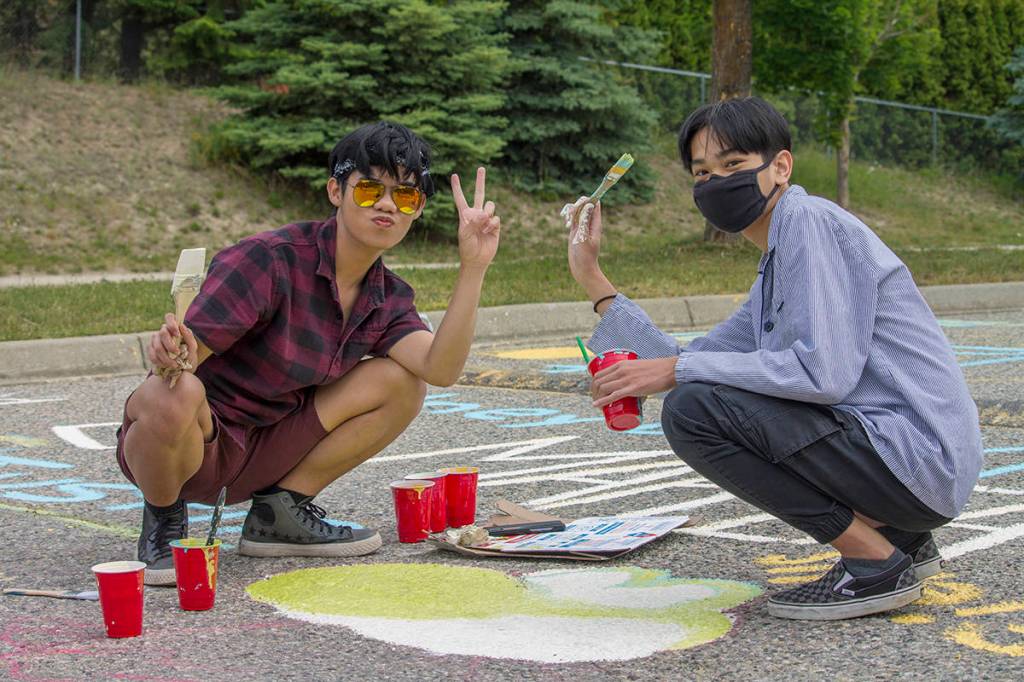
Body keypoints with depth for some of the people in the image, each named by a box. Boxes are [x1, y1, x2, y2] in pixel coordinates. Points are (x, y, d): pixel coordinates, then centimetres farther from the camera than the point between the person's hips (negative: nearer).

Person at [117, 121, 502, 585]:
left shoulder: (389, 299, 1)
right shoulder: (268, 260, -21)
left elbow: (440, 369, -17)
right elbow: (184, 353, -25)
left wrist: (473, 268, -24)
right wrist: (167, 351, -50)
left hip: (262, 453, 6)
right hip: (192, 443, -6)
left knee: (401, 382, -6)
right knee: (175, 393, -41)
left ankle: (279, 512, 3)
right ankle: (163, 525, -7)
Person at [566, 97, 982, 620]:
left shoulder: (809, 220, -9)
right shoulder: (773, 274, 20)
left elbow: (823, 371, -21)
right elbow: (687, 364, 19)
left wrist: (676, 370, -17)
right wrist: (593, 280, 19)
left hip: (916, 455, -10)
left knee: (694, 409, -19)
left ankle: (877, 564, -10)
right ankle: (897, 540, 12)